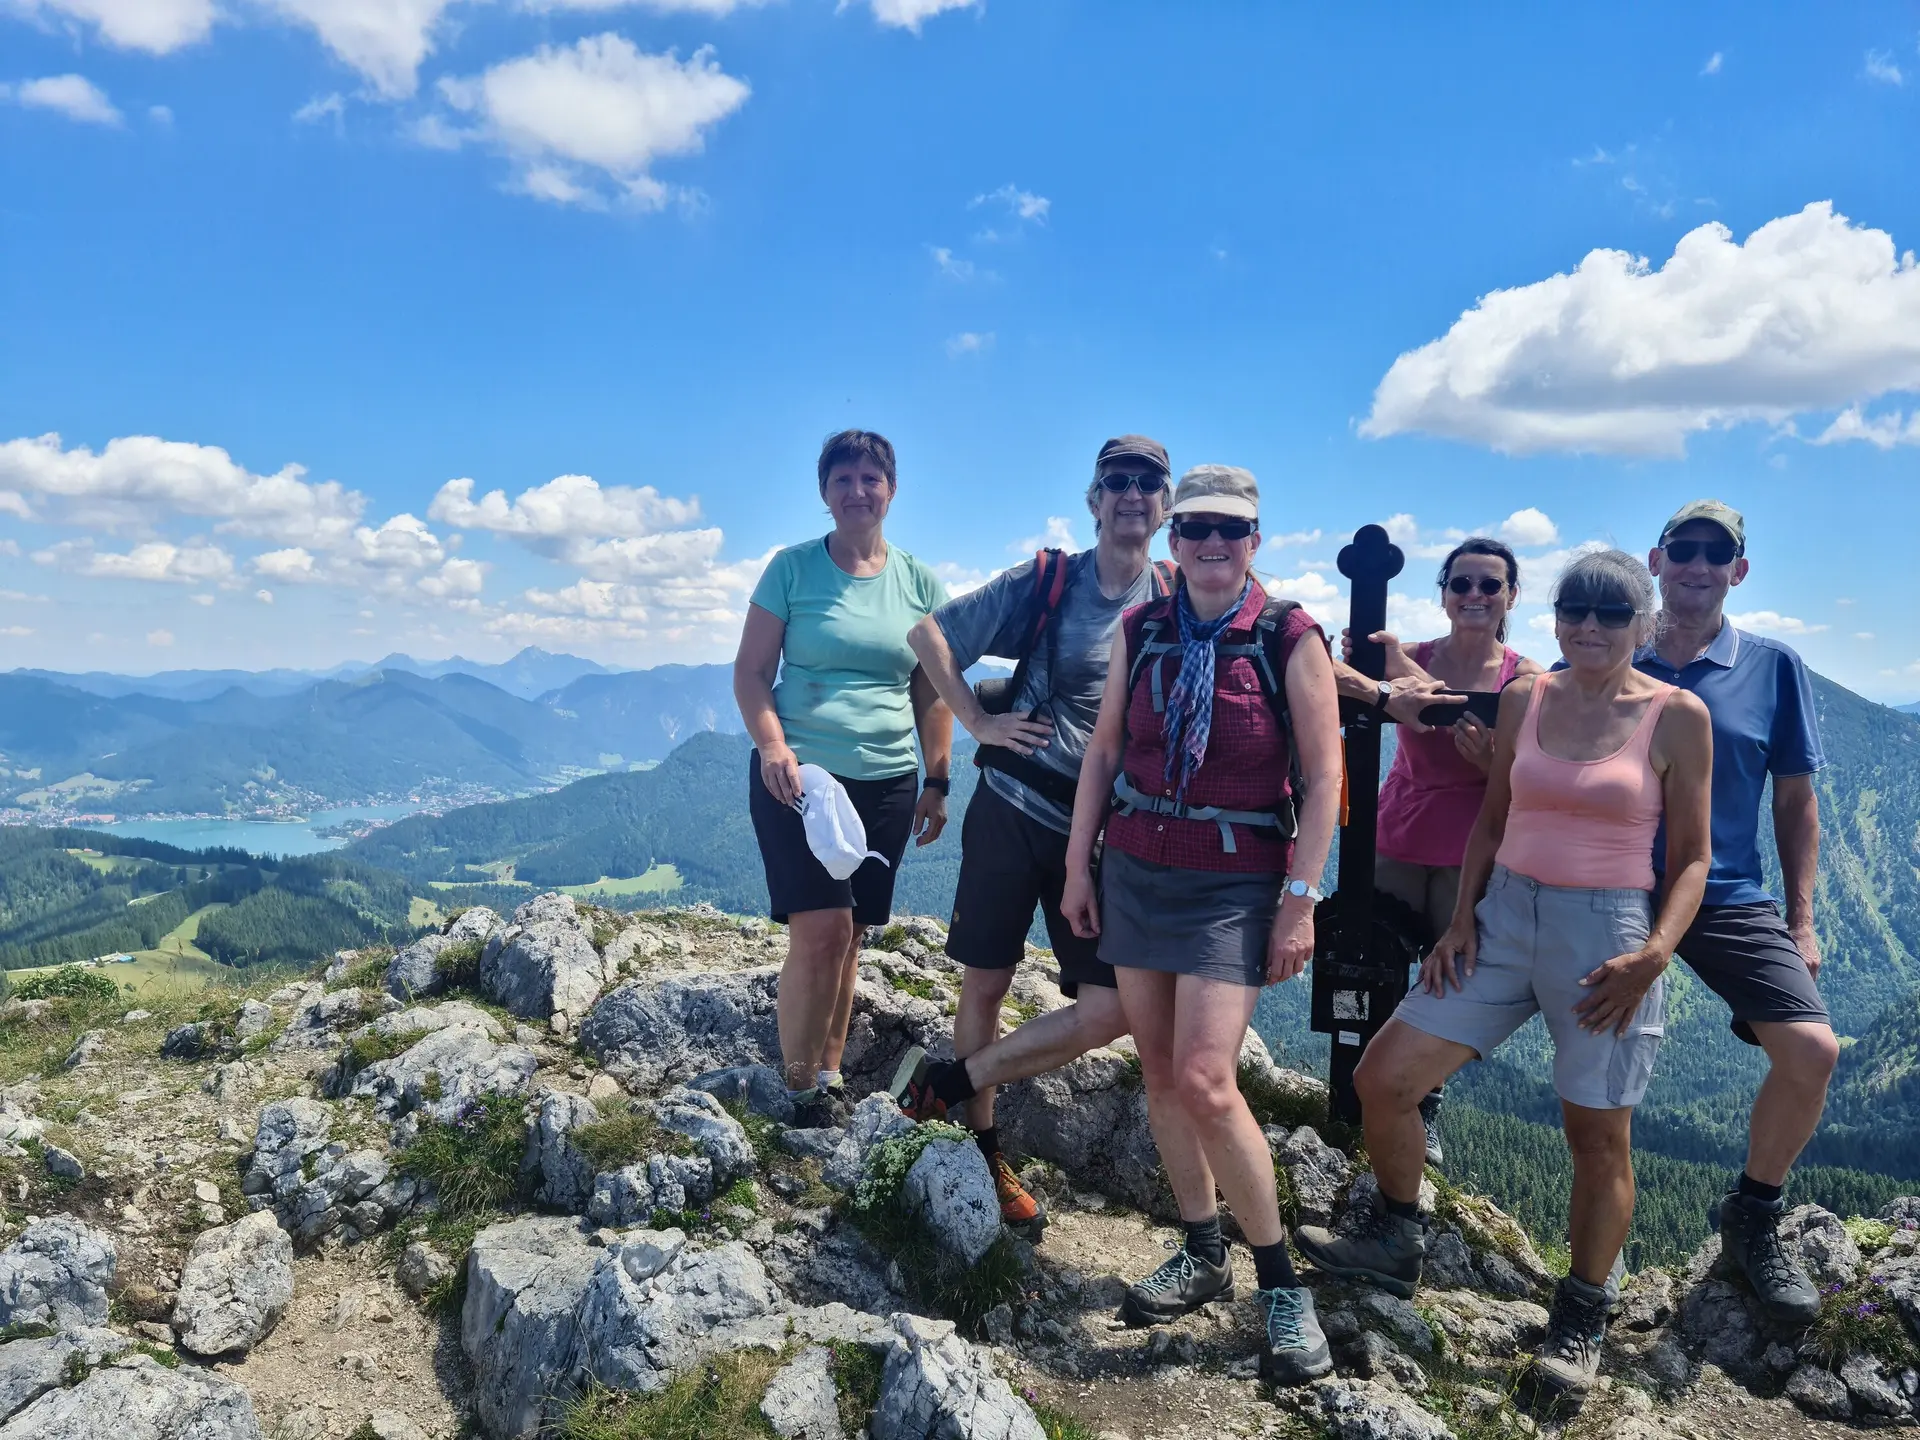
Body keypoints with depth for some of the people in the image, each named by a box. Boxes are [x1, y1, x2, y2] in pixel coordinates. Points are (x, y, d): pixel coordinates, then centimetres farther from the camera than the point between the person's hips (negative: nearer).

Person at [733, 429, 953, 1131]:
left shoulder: (920, 582, 8)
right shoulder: (793, 567, 0)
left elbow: (933, 695, 12)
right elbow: (750, 672, 0)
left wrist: (937, 784, 9)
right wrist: (772, 746, -16)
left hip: (886, 782, 3)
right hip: (799, 775, -3)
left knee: (848, 938, 9)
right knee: (820, 929, -13)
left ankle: (829, 1080, 23)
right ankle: (802, 1093, 2)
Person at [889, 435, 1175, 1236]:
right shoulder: (1044, 582, -1)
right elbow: (929, 635, 4)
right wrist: (979, 724, -4)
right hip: (1013, 809, -2)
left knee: (1111, 1010, -6)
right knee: (984, 984, 6)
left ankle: (947, 1083, 12)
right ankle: (981, 1147, 28)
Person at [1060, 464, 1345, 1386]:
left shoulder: (1291, 639, -8)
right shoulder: (1141, 631, 4)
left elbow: (1323, 778, -7)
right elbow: (1103, 751, 9)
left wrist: (1299, 900, -11)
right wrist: (1078, 866, 7)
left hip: (1234, 884, -5)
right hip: (1134, 871, 5)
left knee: (1205, 1082, -12)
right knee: (1159, 1070, 10)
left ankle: (1281, 1285, 7)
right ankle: (1202, 1255, 27)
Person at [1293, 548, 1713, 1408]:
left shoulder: (1676, 716, -5)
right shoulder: (1523, 700, 5)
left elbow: (1690, 855, -2)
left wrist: (1655, 954, -15)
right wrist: (1461, 917, 1)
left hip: (1606, 931, -4)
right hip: (1505, 917, 4)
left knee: (1597, 1139, 6)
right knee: (1381, 1078, -1)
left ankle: (1580, 1320, 30)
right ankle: (1394, 1247, 24)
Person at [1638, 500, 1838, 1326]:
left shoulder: (1772, 668, 3)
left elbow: (1796, 800, 7)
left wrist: (1801, 920, 5)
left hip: (1729, 898, 1)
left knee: (1811, 1051, -14)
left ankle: (1752, 1219, 12)